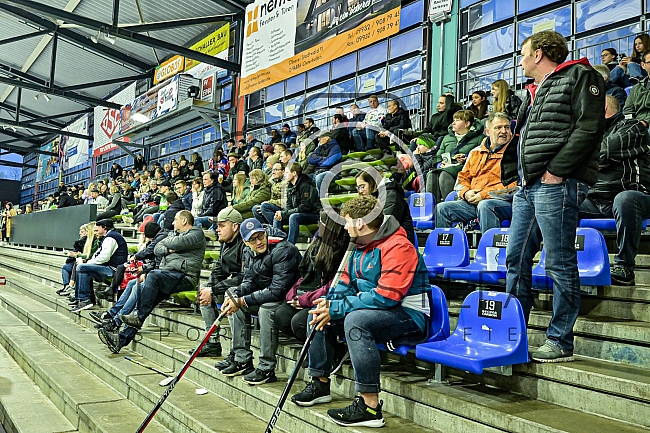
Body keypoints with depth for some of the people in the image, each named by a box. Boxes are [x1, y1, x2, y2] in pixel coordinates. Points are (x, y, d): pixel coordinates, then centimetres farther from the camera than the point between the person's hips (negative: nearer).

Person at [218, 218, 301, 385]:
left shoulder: (284, 251, -25)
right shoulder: (249, 252, 2)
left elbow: (278, 290, -29)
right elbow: (249, 281, 7)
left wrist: (243, 301, -26)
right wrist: (235, 295, -16)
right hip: (264, 294, 9)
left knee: (266, 308, -35)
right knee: (232, 296, 2)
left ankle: (267, 369, -22)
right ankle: (243, 360, 2)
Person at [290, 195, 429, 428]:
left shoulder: (398, 247, -20)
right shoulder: (360, 247, 9)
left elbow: (386, 297, -27)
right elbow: (346, 283, 16)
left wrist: (337, 309, -24)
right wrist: (329, 301, -7)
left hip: (409, 317, -10)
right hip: (372, 311, 10)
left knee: (356, 319, -36)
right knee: (319, 313, 7)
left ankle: (370, 405, -31)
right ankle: (320, 383, 16)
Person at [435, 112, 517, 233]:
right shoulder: (476, 152, 21)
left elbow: (514, 186, -9)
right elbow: (462, 178, 24)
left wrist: (484, 195, -15)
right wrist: (466, 193, 1)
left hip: (503, 202, -5)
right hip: (472, 201, 6)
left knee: (485, 205, -38)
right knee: (442, 208, -9)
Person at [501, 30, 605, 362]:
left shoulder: (579, 76, 1)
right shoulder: (535, 92, 27)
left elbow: (589, 128, -12)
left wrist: (556, 170, -17)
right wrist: (515, 174, 13)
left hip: (557, 184, -9)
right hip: (528, 186, 9)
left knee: (560, 264, -5)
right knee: (516, 260, 8)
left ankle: (560, 342, 3)